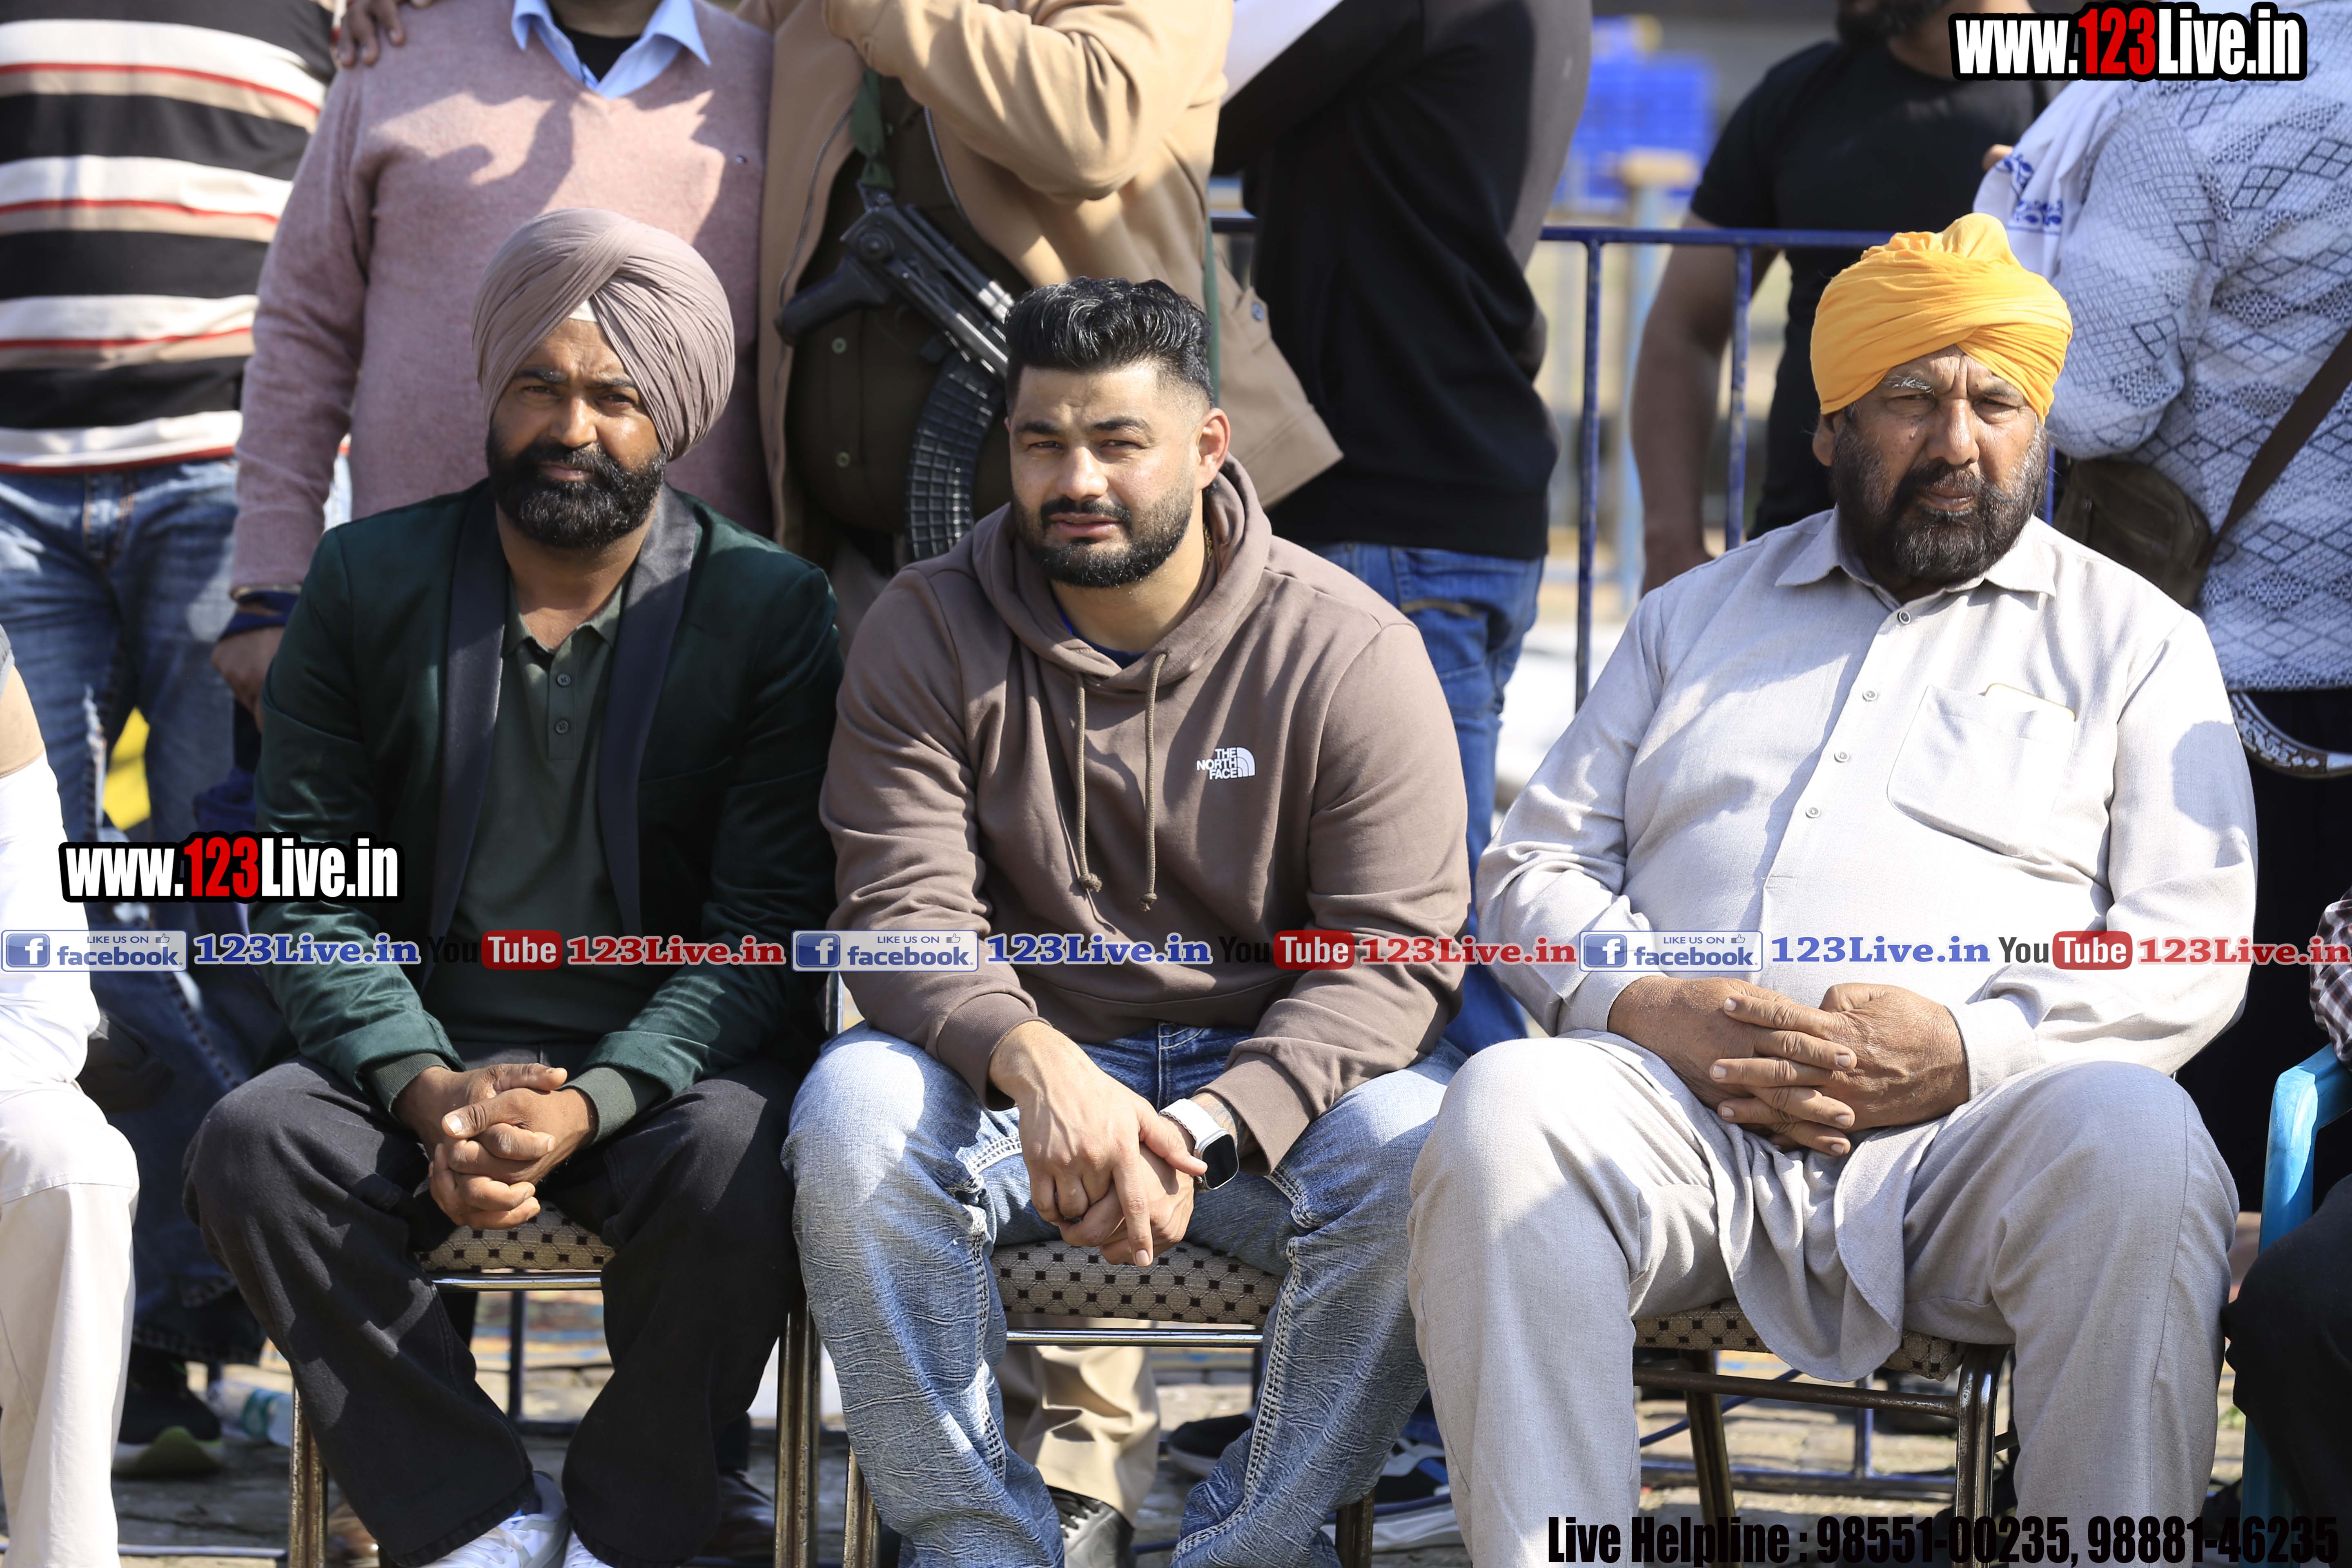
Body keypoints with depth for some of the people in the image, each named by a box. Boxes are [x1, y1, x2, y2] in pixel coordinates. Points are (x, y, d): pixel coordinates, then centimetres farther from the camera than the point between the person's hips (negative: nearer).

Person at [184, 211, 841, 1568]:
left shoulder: (770, 610, -2)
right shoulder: (369, 582, 4)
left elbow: (765, 932, -8)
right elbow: (308, 889, 1)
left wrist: (589, 1105, -24)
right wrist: (428, 1093, -18)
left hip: (669, 1057, -2)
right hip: (431, 1054, 2)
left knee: (733, 1171, -35)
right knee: (254, 1144, -28)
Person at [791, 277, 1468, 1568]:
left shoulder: (1350, 652, -6)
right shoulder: (928, 633, -1)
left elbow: (1394, 955, -12)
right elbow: (902, 913, -10)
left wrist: (1199, 1131, -28)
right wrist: (1039, 1066, -32)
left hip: (1261, 1083, -1)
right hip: (1008, 1070, 1)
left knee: (1417, 1152, -31)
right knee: (853, 1112, -30)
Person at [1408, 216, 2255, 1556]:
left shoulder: (2135, 638, 19)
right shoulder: (1698, 617, 28)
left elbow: (2190, 949, 7)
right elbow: (1537, 868, 20)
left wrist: (1972, 1045, -12)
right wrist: (1648, 1005, -3)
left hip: (1974, 1123, -2)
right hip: (1680, 1104, 2)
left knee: (2132, 1144, -37)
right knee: (1505, 1116, -31)